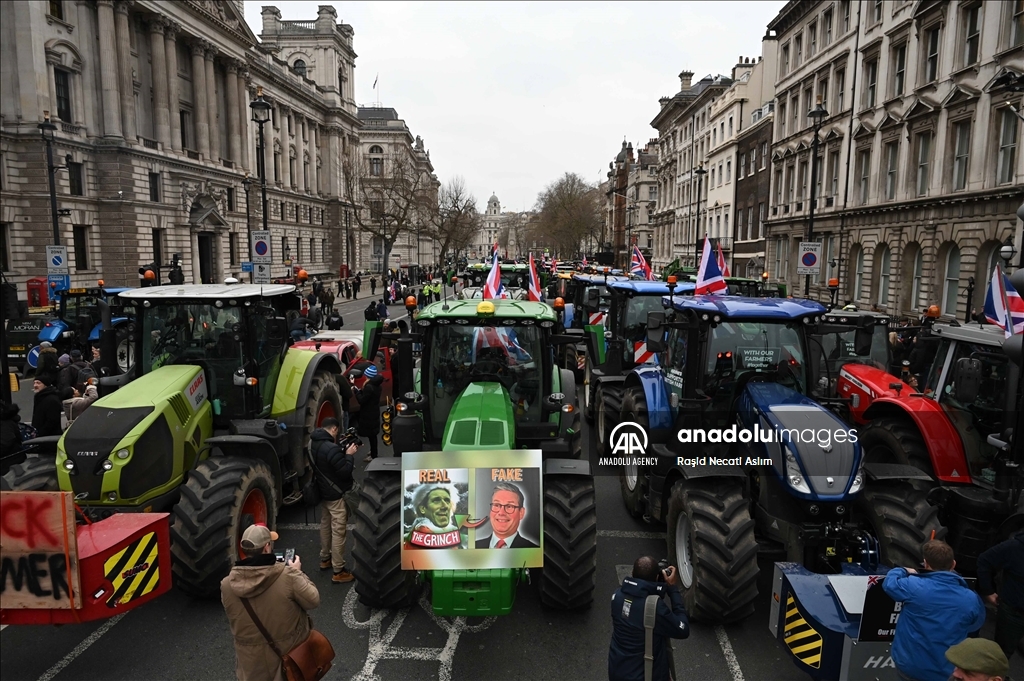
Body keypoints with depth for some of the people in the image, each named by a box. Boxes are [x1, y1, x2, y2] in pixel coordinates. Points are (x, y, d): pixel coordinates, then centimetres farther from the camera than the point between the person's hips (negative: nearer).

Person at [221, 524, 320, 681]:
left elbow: (232, 618, 2)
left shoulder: (227, 585, -15)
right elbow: (313, 600, -14)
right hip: (289, 651, -2)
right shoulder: (286, 576, -26)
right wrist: (297, 572, -2)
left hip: (252, 660, 2)